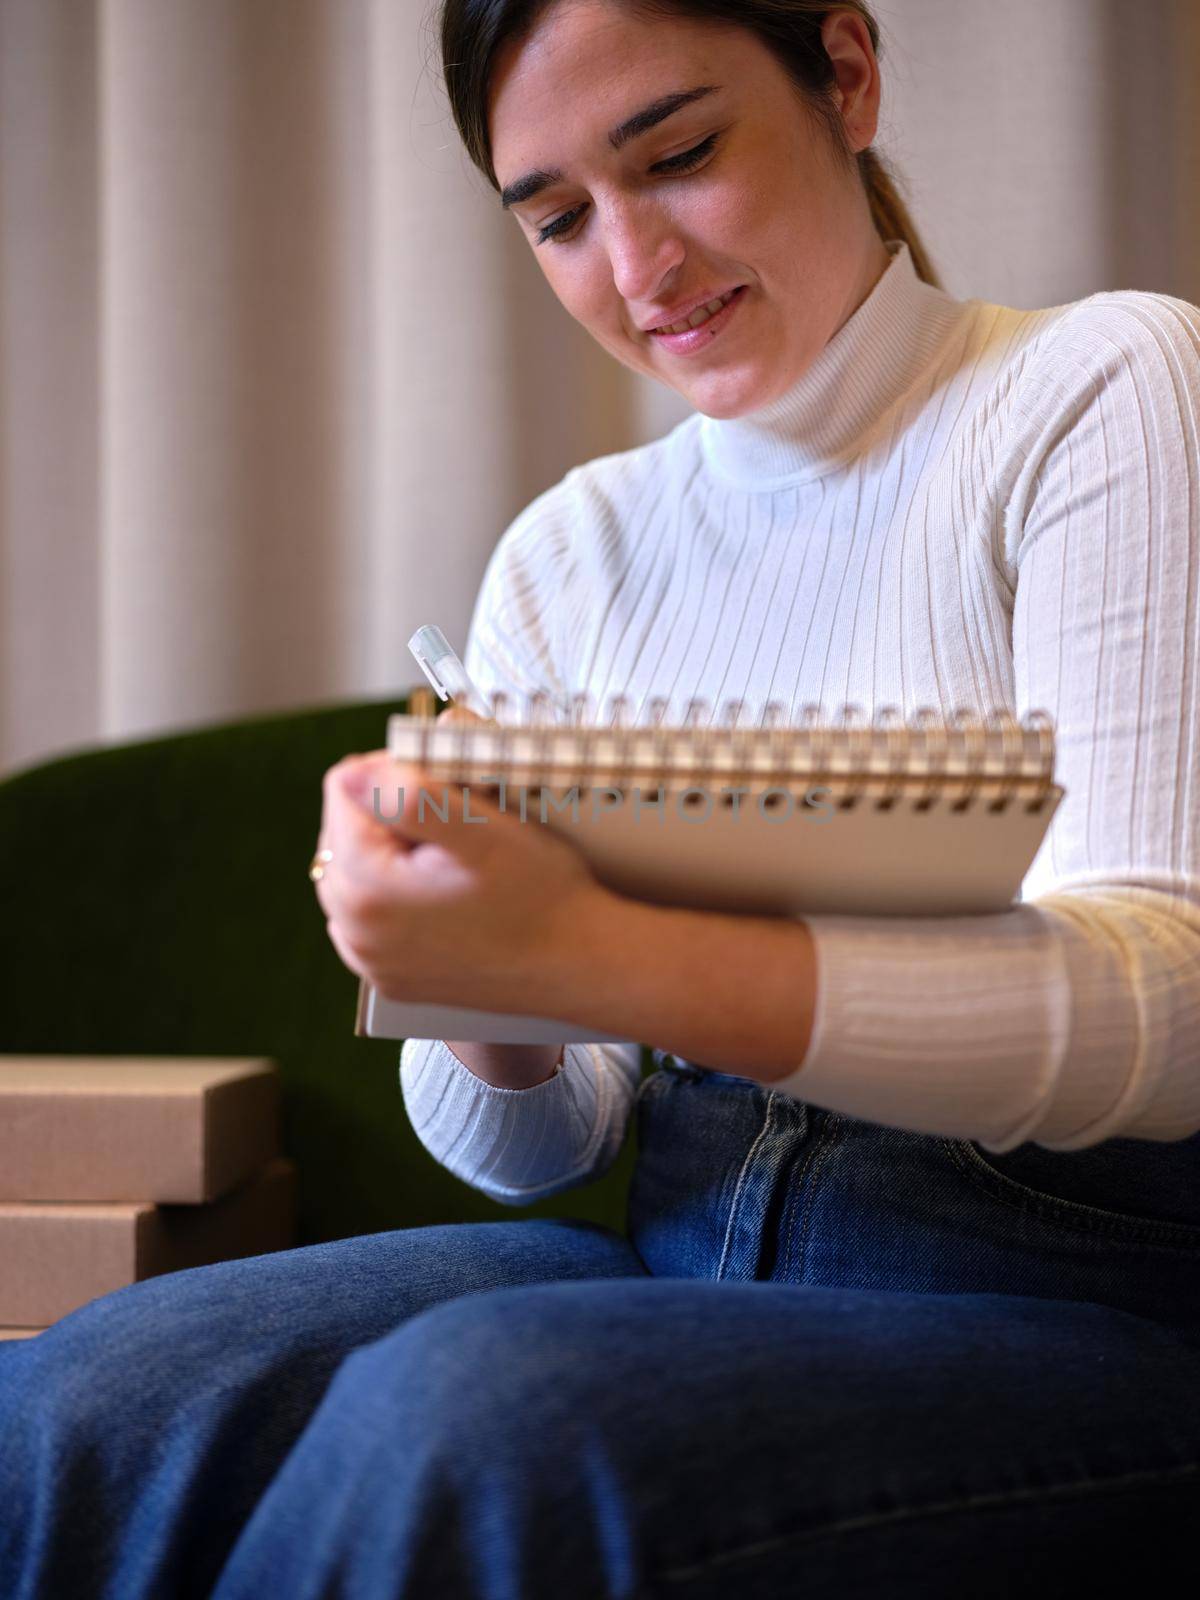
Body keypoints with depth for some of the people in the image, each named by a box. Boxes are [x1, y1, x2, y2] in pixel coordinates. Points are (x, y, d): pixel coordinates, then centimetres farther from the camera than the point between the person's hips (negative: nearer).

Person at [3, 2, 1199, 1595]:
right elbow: (538, 1151, 9)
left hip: (1063, 1289, -3)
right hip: (684, 1255, 4)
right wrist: (477, 999, -15)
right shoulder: (570, 554, 10)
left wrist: (589, 951, -31)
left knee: (461, 1417, -31)